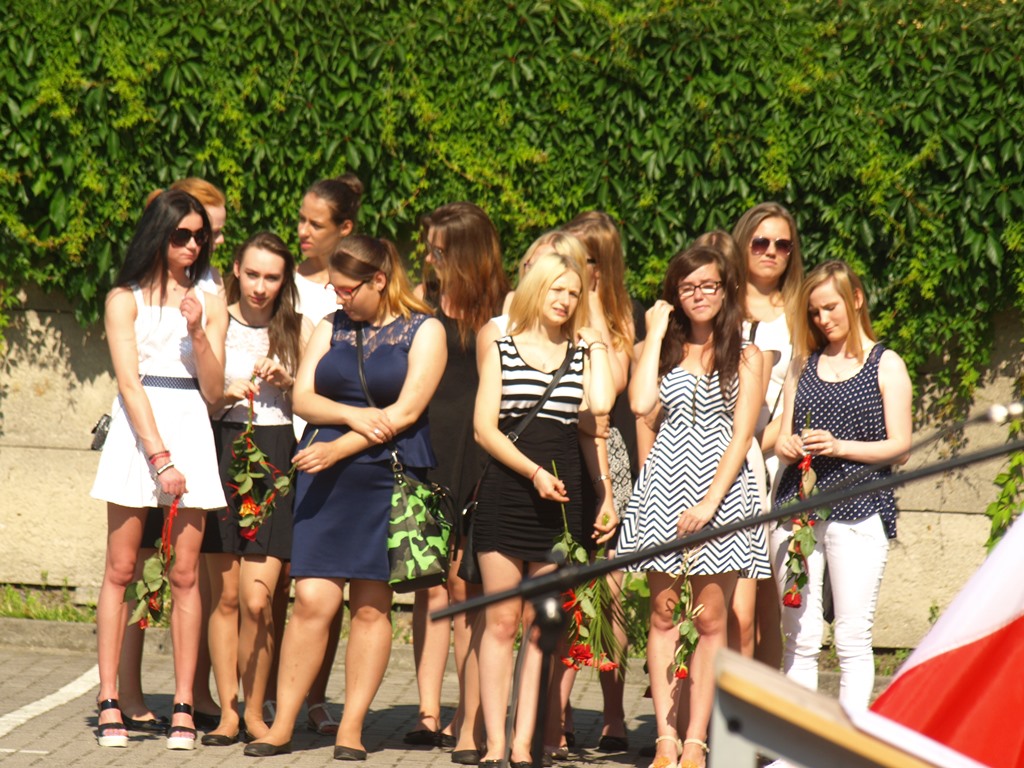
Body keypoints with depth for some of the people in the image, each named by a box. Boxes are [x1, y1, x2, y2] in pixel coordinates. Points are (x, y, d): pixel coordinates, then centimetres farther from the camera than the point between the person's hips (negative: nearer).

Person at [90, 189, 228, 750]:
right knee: (120, 570, -3)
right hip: (137, 431, -2)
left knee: (185, 574, -1)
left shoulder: (209, 303, 14)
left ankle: (183, 706, -1)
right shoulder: (124, 299, 5)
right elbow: (129, 383, -4)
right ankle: (109, 701, -1)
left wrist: (198, 331, -8)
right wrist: (160, 458, -13)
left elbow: (213, 390, 7)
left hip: (190, 430, 2)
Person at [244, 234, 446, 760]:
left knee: (371, 606, 1)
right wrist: (354, 416, -11)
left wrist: (339, 448, -14)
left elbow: (406, 411, -8)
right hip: (324, 478, 2)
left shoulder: (423, 331, 2)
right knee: (312, 599, -6)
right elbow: (302, 397, 7)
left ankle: (351, 728, 6)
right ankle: (283, 725, -2)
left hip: (389, 478, -2)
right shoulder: (331, 328, 15)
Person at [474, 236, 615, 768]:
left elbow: (601, 404, -8)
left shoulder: (581, 353, 12)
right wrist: (534, 471, -13)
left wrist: (595, 344, 1)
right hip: (506, 494, -2)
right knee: (501, 621, -2)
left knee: (541, 625, 3)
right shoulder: (503, 350, 6)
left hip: (561, 499, 2)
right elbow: (484, 427, -2)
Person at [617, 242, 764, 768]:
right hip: (664, 484, 2)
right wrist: (655, 333, 0)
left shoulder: (745, 356, 6)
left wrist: (709, 503, -12)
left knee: (711, 619, -1)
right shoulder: (664, 350, 12)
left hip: (721, 488, -2)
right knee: (664, 615, 1)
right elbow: (641, 404, -8)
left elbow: (741, 436, -1)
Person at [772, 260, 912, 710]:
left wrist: (840, 447, -13)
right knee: (798, 638, 1)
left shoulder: (886, 366, 5)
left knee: (852, 638, -6)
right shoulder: (803, 365, 17)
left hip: (858, 508, -3)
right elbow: (784, 435, 18)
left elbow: (899, 447, 0)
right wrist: (786, 446, -6)